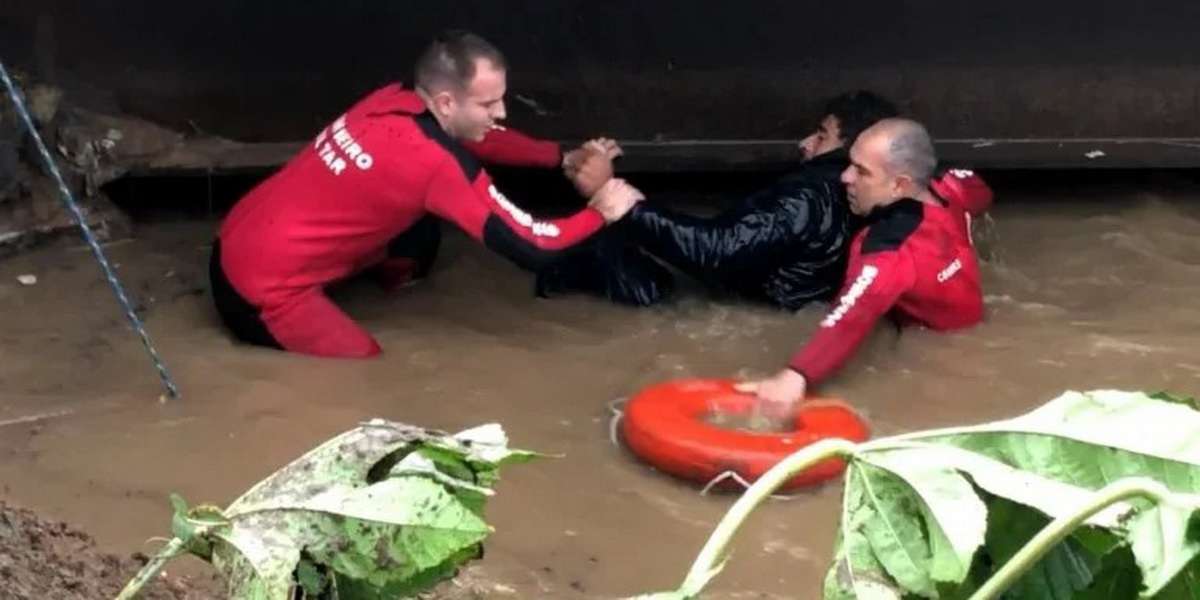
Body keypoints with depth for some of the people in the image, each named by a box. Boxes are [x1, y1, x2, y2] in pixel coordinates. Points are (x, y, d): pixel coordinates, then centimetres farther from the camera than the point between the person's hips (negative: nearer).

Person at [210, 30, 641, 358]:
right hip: (264, 287, -8)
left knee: (417, 244, 15)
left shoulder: (396, 100, -1)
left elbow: (480, 139, 18)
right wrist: (601, 210, -4)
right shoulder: (437, 163, -24)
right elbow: (529, 248, -19)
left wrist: (564, 158, 9)